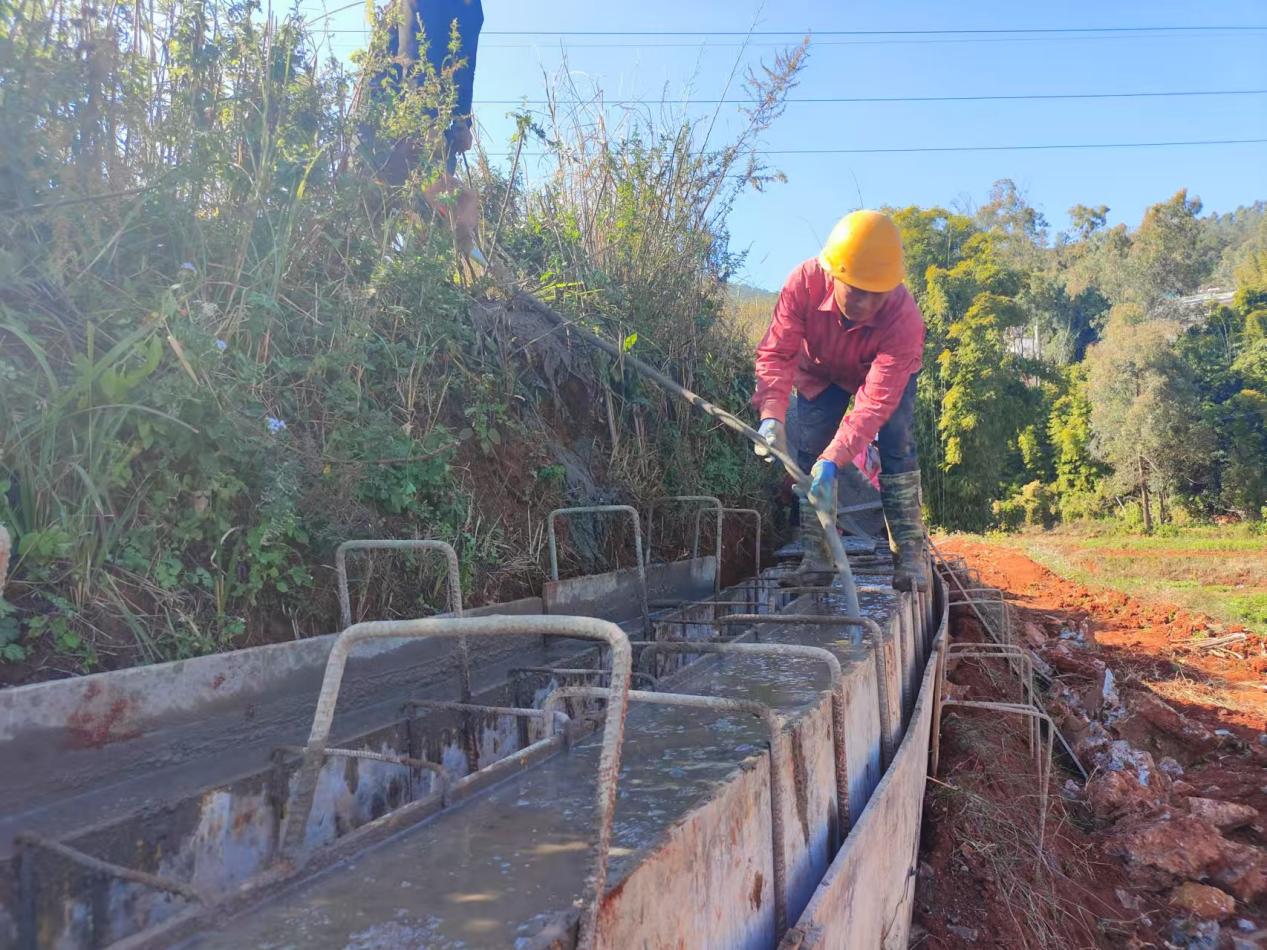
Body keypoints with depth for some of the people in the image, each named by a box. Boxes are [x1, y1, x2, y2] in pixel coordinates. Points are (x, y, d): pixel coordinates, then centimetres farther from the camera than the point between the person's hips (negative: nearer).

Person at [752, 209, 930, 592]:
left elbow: (875, 399, -46)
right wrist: (772, 415, -53)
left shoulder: (904, 317, -41)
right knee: (810, 449, -11)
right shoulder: (806, 281, -37)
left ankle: (910, 552, -11)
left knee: (896, 444, -20)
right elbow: (777, 351, -36)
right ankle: (817, 556, -5)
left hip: (885, 373, -1)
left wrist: (833, 461, -56)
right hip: (821, 373, 2)